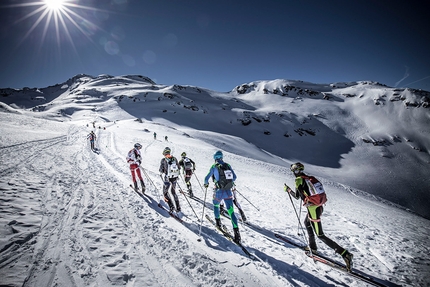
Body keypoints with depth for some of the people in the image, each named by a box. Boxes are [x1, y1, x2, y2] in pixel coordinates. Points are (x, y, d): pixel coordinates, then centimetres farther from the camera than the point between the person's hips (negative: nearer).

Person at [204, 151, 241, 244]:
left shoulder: (214, 167, -7)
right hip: (228, 192, 3)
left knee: (216, 205, 29)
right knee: (231, 212, 4)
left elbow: (207, 178, -3)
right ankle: (236, 232, -4)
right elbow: (234, 177, 11)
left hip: (219, 192, -3)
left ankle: (218, 223, 40)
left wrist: (206, 184, 19)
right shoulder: (228, 165, 4)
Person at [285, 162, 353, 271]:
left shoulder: (299, 180, -13)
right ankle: (312, 248, 39)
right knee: (307, 223, 29)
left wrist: (288, 189, 8)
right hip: (319, 207, 9)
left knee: (320, 235, 1)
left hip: (313, 210, -9)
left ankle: (345, 254, -3)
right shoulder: (310, 178, 9)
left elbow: (297, 196, -5)